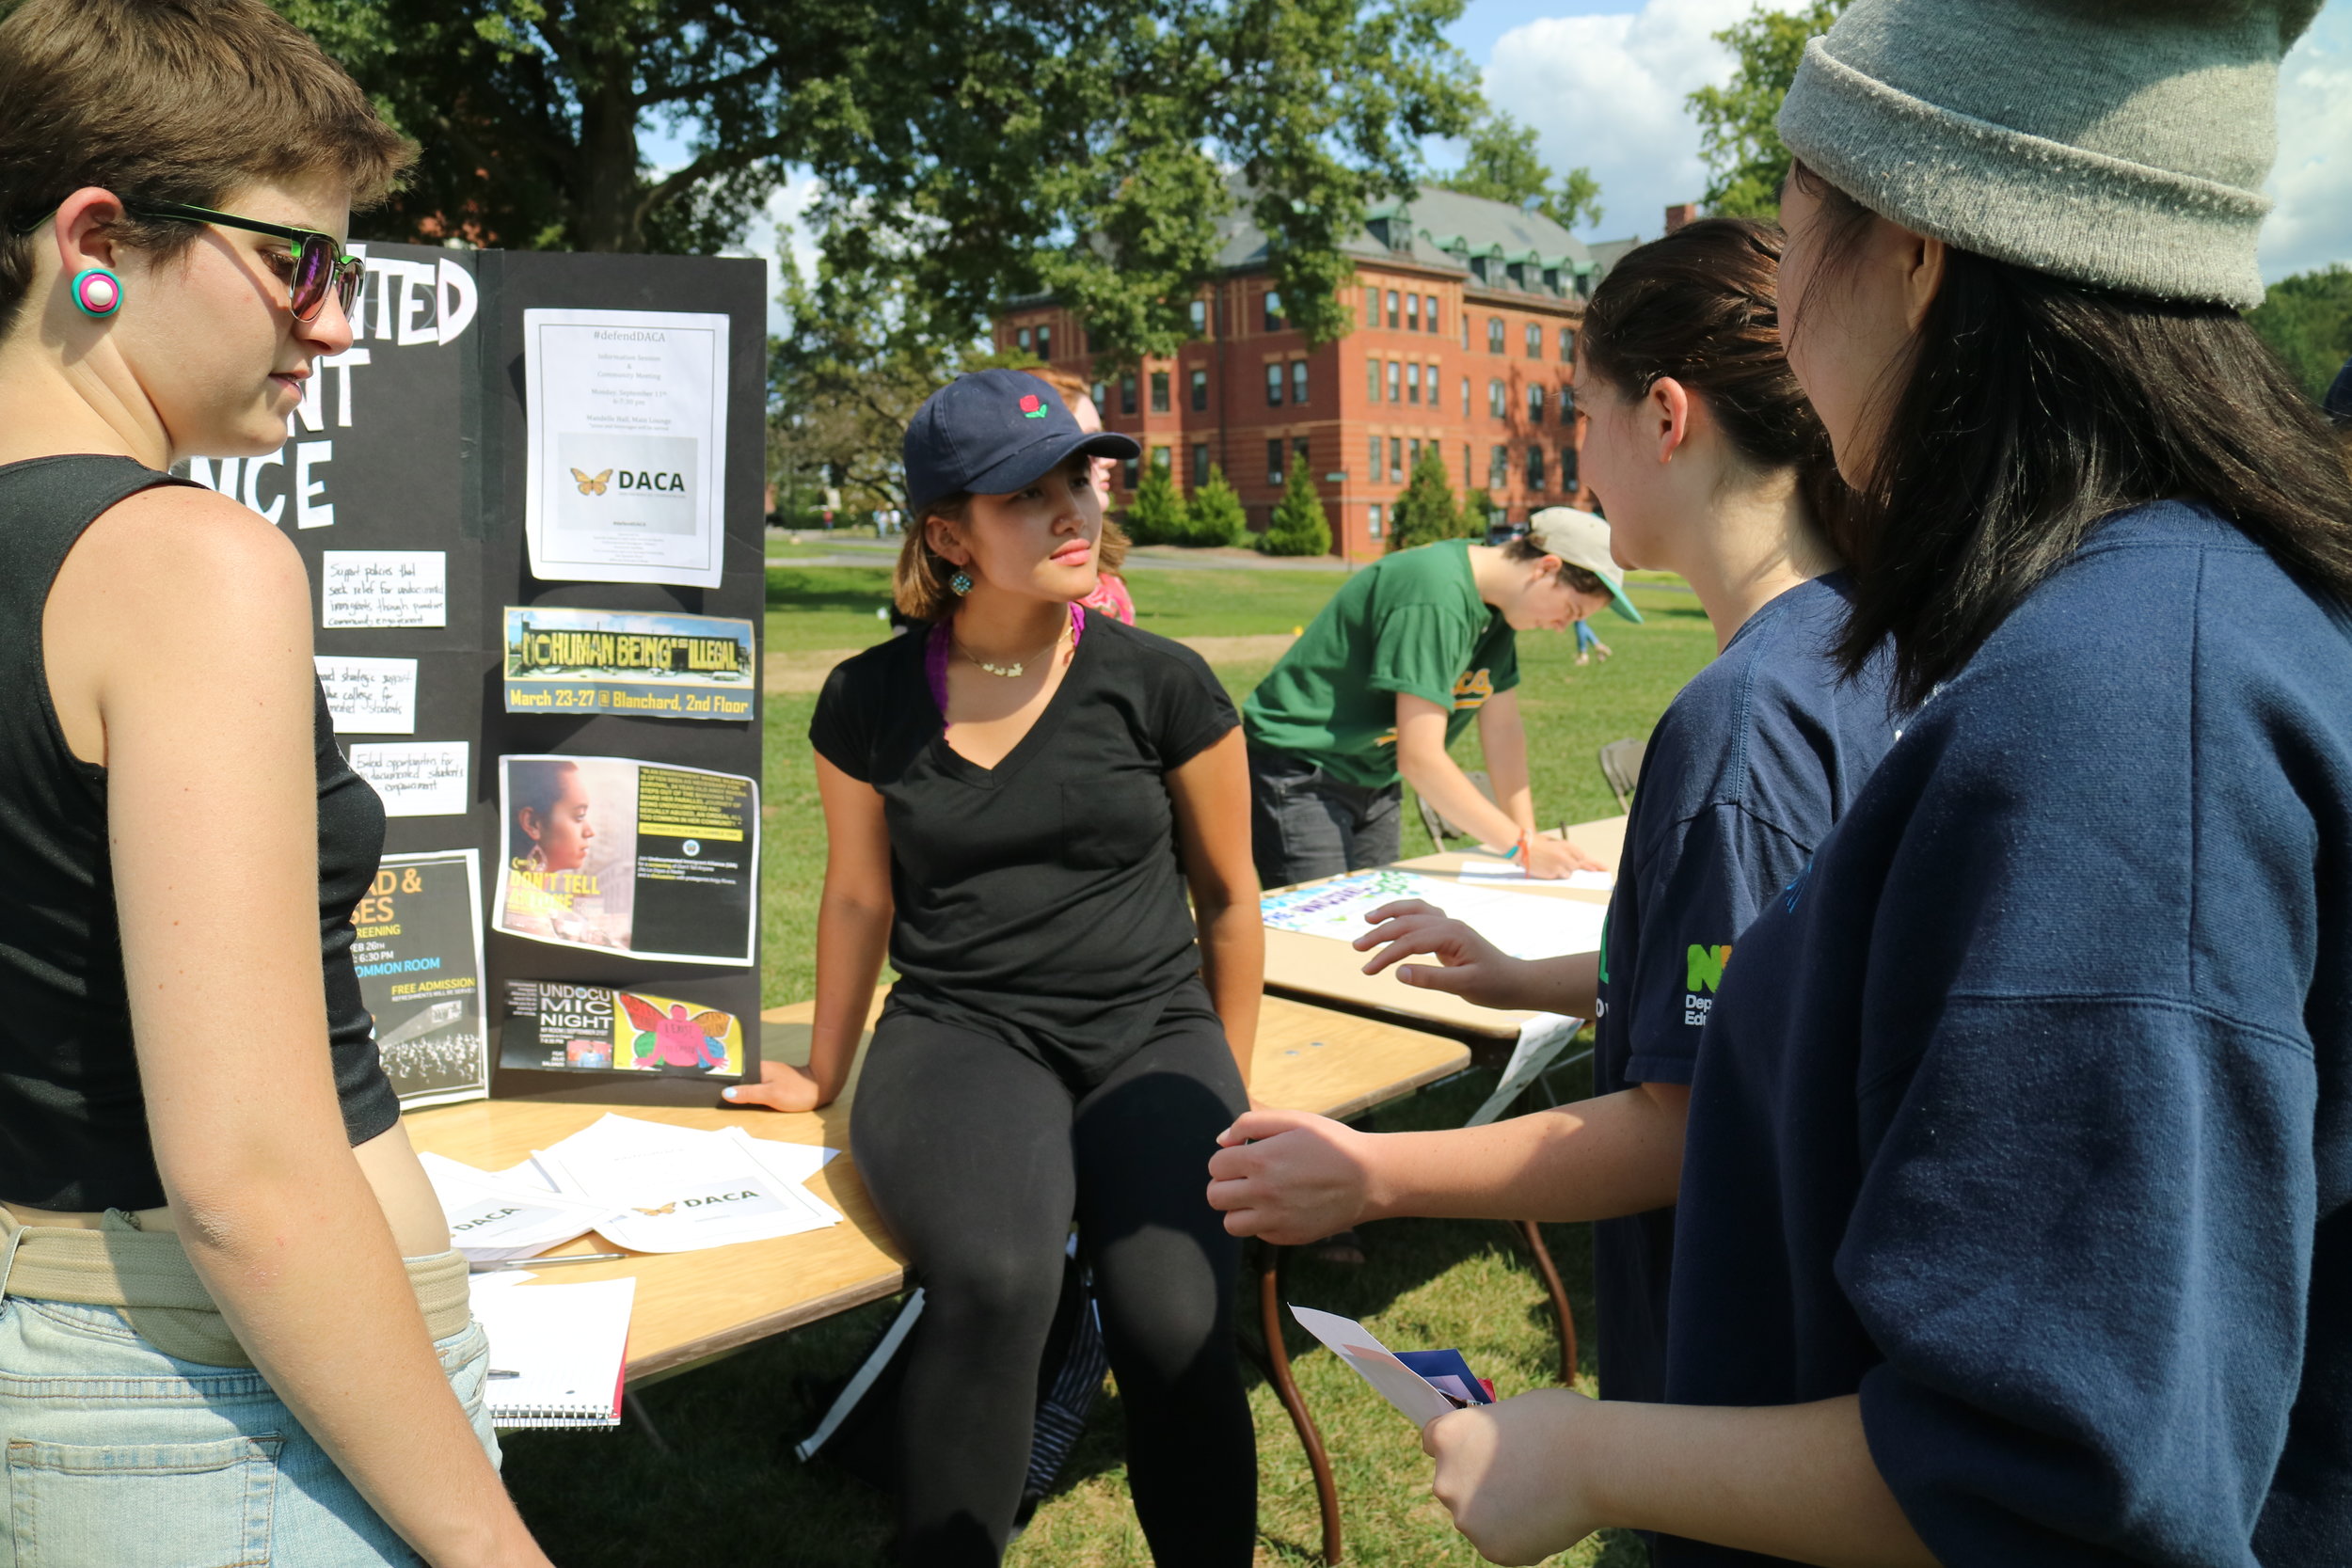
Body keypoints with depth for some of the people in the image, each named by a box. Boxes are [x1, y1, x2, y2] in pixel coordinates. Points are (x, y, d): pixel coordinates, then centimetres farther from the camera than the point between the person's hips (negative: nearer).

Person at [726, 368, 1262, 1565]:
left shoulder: (1161, 683, 0)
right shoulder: (870, 701, 3)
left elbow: (1228, 897, 10)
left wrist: (1219, 1098, 14)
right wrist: (822, 1078, 25)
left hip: (1152, 1029, 0)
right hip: (959, 1030, 0)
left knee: (1173, 1324, -25)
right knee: (994, 1278, -32)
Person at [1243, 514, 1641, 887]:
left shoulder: (1496, 602, 2)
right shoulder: (1437, 596, -27)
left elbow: (1503, 729, 7)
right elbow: (1420, 758, -29)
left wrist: (1529, 837, -1)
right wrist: (1522, 845, -24)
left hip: (1372, 781, 9)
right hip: (1300, 774, -9)